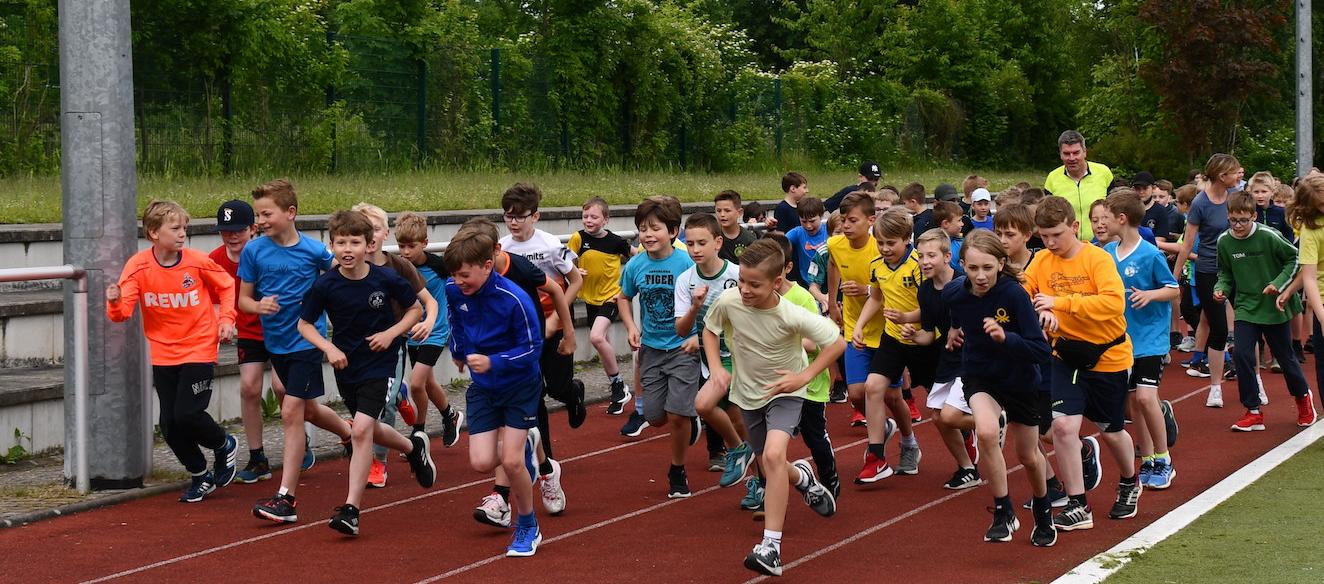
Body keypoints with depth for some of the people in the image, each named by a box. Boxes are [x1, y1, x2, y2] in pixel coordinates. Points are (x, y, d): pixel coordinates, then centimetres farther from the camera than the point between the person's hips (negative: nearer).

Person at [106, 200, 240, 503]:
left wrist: (226, 319, -4)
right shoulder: (138, 266, -10)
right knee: (170, 424, 3)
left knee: (187, 414, -15)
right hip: (163, 355, 3)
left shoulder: (197, 261, -11)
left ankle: (224, 445, 17)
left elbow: (226, 287, 7)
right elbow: (123, 311, -15)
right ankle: (201, 475, 25)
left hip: (199, 349, -3)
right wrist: (115, 303, -37)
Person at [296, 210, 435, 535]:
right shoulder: (325, 286, -12)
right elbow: (304, 324, -2)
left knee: (362, 430, -17)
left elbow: (415, 308, 2)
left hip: (379, 363, -4)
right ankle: (414, 447, 51)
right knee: (370, 431, 19)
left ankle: (351, 508, -14)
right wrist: (329, 348, -17)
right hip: (346, 365, 4)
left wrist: (391, 333, -13)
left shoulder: (385, 279, -14)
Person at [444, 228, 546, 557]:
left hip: (520, 385, -5)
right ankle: (524, 443, 29)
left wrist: (493, 363, -34)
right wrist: (458, 350, 21)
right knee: (482, 463, -6)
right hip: (482, 386, 5)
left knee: (511, 462, -12)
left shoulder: (515, 300, -28)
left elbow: (533, 348, -22)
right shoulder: (454, 292, -11)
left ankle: (528, 528, 11)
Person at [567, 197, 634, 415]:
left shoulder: (615, 241, -12)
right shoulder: (579, 238, -8)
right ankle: (618, 391, 29)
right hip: (590, 297, 5)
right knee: (604, 346, 14)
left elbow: (634, 253, 7)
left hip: (611, 296, -5)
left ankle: (619, 385, -10)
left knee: (596, 337, -25)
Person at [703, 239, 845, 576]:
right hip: (748, 393, 5)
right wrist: (716, 367, -12)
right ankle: (801, 477, 55)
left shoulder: (792, 316, -30)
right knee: (770, 468, 15)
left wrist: (804, 376, -25)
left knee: (773, 454, -27)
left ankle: (771, 547, -25)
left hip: (785, 391, -5)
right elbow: (710, 329, 2)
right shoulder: (729, 302, -21)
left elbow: (837, 343, -19)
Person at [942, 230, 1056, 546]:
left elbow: (1041, 350, -29)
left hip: (1019, 381, -1)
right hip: (979, 378, 1)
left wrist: (1005, 337, -41)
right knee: (987, 432, -29)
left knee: (1028, 455, 15)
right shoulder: (954, 293, -15)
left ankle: (1043, 514, 47)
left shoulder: (1015, 294, -27)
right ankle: (1003, 514, -12)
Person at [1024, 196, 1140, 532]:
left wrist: (1060, 302, -34)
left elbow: (1114, 302, -30)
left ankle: (1130, 485, 46)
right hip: (1066, 355, 3)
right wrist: (1041, 312, -23)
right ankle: (1077, 508, -3)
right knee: (1063, 425, -16)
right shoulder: (1042, 262, -3)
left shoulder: (1097, 259, -17)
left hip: (1107, 356, -3)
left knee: (1111, 431, 14)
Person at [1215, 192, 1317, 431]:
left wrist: (1279, 284, -17)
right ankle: (1253, 412, -1)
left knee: (1284, 356, 11)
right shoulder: (1224, 241, -6)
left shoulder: (1268, 236, -18)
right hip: (1246, 307, 3)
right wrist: (1221, 288, -10)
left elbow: (1295, 259, -7)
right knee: (1242, 355, -12)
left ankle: (1303, 396, 40)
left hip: (1275, 306, -3)